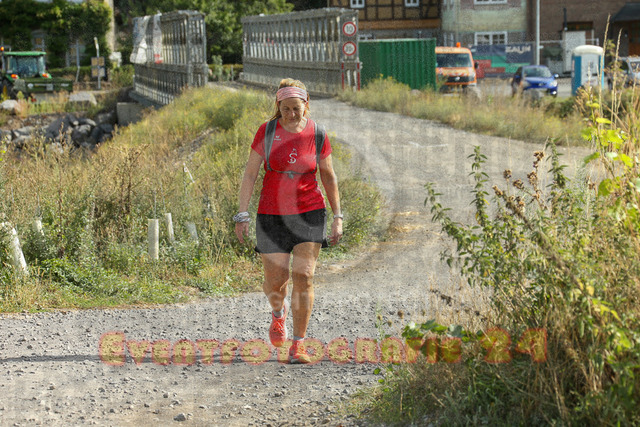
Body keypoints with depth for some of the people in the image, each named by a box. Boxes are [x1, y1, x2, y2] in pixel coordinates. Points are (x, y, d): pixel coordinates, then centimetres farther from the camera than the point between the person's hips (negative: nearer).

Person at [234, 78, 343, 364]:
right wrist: (242, 215, -8)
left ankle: (298, 344, 1)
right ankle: (278, 312, 37)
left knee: (304, 276, -9)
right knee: (275, 281, 1)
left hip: (309, 213, 0)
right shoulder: (267, 131, -4)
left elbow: (329, 177, 8)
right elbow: (250, 174, -2)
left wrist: (338, 217, 6)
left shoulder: (316, 134, -2)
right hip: (272, 214, 0)